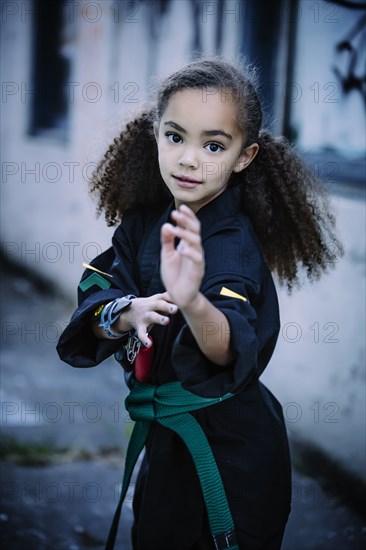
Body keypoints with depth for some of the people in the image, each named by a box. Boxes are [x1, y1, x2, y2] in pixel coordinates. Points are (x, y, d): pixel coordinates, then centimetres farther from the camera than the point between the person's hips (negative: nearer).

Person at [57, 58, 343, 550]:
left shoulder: (234, 244, -23)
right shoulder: (144, 221, -2)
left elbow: (230, 351, -40)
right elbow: (94, 301, -9)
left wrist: (193, 303, -62)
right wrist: (127, 313, -32)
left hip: (229, 455, -6)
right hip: (165, 435, 7)